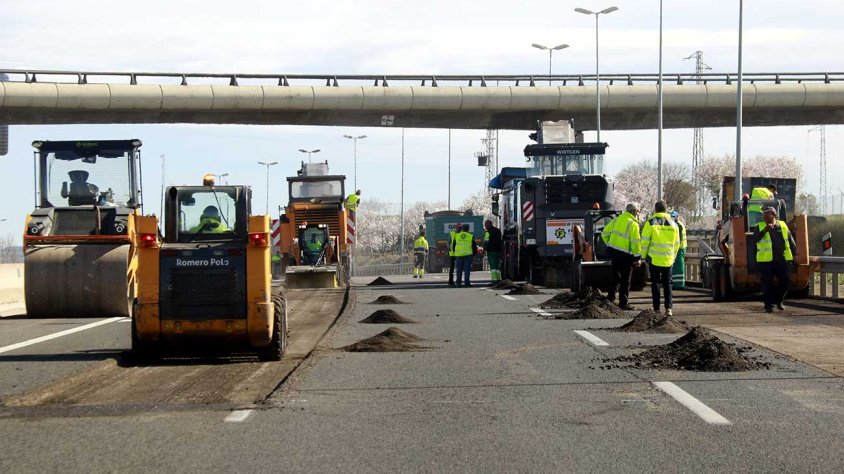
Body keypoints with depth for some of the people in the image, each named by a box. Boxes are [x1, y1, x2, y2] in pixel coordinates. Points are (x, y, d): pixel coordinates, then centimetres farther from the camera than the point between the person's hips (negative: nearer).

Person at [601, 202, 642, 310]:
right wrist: (637, 258, -10)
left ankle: (610, 297, 18)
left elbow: (605, 233, 11)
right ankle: (623, 303, 5)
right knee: (625, 280, 3)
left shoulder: (616, 219, 8)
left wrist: (610, 244, 18)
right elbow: (635, 243, -15)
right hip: (625, 255, -7)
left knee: (616, 277, 19)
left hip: (613, 251, 7)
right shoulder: (633, 224, -13)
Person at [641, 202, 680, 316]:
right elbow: (676, 244, 12)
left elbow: (645, 241, -6)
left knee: (655, 283, 5)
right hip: (668, 259, 3)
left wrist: (644, 255, 6)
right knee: (667, 284, 9)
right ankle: (668, 308, -1)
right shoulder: (673, 224, 7)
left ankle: (656, 308, 4)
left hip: (654, 258, -3)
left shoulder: (650, 222, -6)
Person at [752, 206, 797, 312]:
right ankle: (768, 305, 6)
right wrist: (765, 230, -22)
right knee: (767, 284, -2)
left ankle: (778, 300, 22)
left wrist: (795, 254, 14)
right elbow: (754, 239, -13)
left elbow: (791, 241, 18)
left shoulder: (783, 226, 11)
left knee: (786, 280, 2)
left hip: (782, 260, 3)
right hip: (766, 261, -3)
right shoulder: (760, 227, 3)